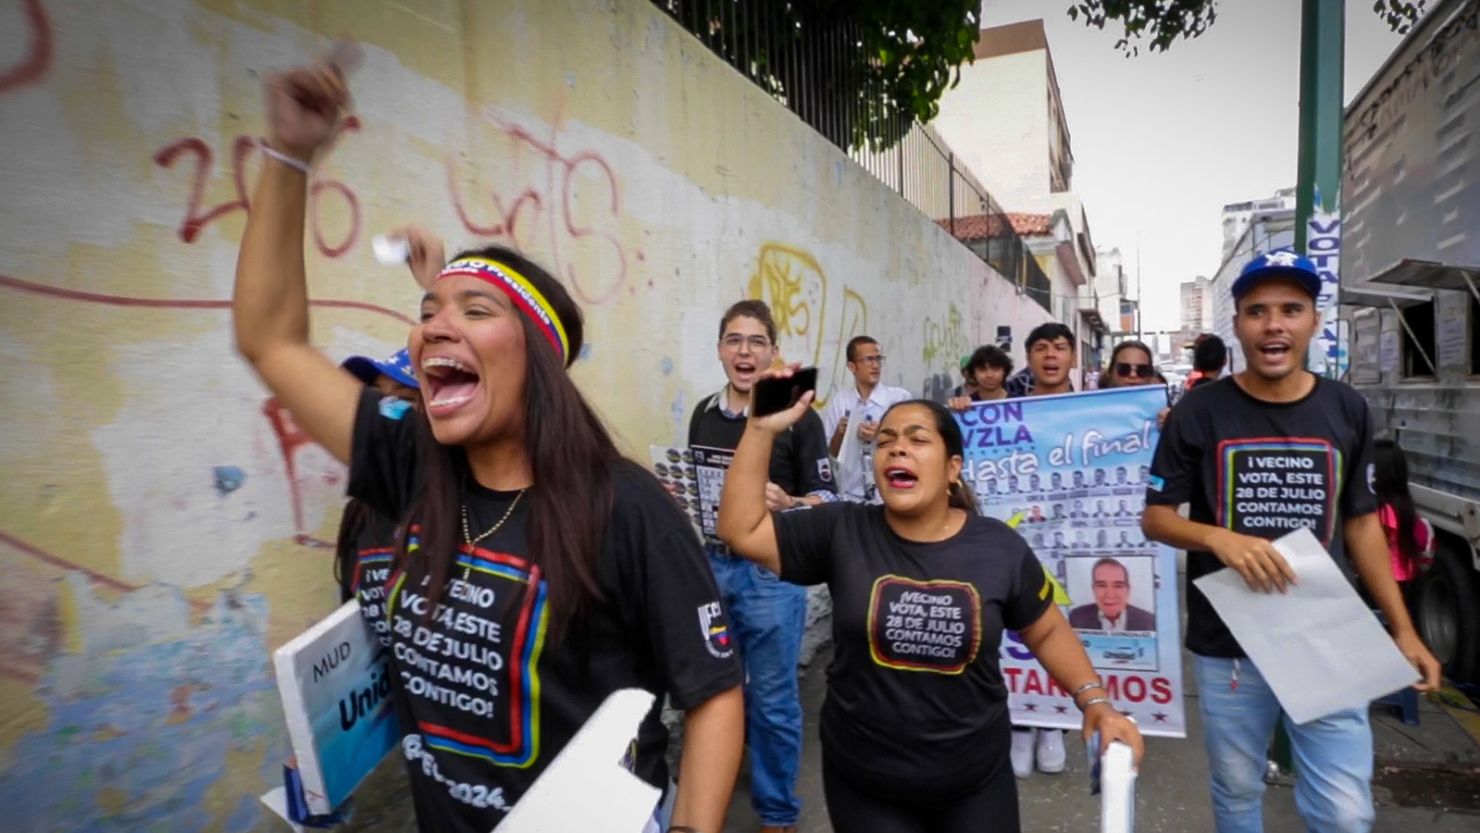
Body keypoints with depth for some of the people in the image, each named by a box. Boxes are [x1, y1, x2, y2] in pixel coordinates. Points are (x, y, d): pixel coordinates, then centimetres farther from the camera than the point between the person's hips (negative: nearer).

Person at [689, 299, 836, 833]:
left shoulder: (797, 415, -9)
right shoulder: (704, 413, 6)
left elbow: (826, 499, -8)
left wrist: (787, 503, -27)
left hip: (770, 571, -4)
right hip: (710, 564, 5)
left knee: (773, 698, 7)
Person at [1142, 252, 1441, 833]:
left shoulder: (1347, 410, 2)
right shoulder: (1200, 410, -8)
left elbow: (1361, 521, 9)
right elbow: (1155, 517, -5)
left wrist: (1402, 628, 6)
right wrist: (1220, 538, -24)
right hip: (1228, 643, -2)